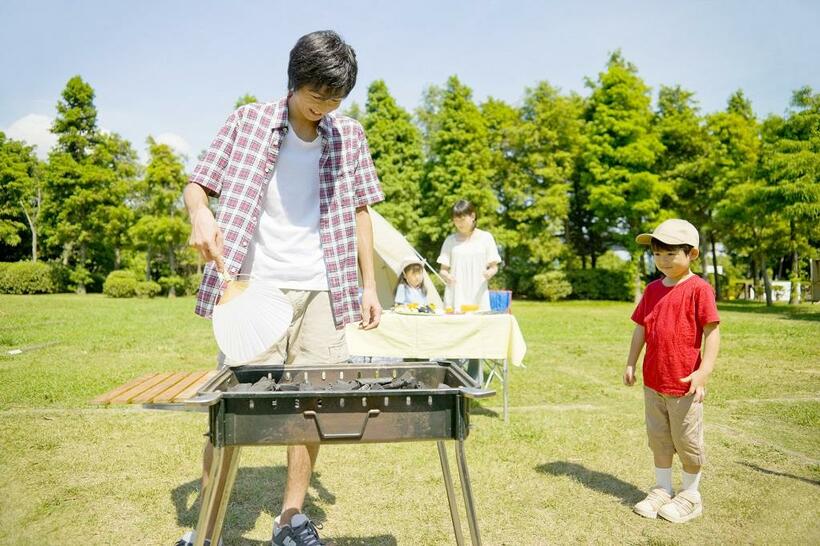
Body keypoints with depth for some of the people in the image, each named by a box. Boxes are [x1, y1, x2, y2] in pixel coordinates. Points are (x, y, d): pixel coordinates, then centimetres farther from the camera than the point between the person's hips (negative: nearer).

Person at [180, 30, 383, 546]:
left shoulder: (349, 135, 8)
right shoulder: (248, 121, 2)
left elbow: (359, 210, 11)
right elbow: (197, 185, 2)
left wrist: (369, 285, 5)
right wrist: (201, 215, -22)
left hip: (322, 291, 3)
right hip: (254, 285, -2)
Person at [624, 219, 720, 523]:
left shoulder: (699, 289, -12)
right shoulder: (653, 289, 7)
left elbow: (712, 332, -15)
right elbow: (641, 328, 11)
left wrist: (704, 371, -21)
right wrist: (631, 364, 10)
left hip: (684, 383, -6)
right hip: (653, 380, 6)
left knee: (687, 441, 9)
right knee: (659, 438, 16)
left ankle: (690, 495, 27)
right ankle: (662, 489, 31)